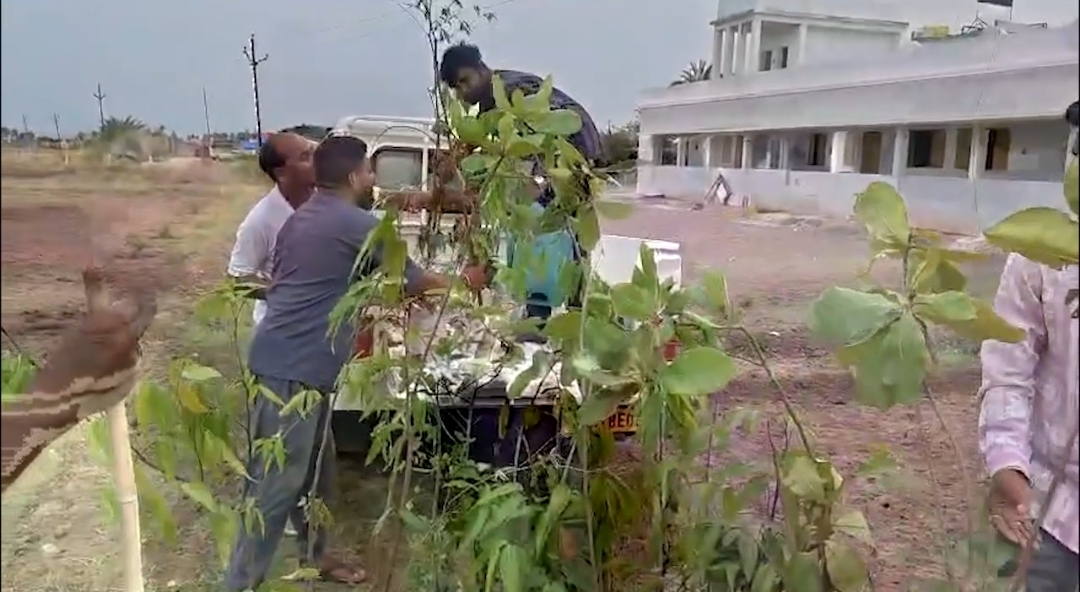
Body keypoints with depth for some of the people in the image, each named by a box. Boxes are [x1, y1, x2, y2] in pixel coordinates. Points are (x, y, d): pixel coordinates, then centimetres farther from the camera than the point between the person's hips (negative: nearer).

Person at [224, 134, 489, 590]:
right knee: (276, 480, -4)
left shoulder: (301, 219, 16)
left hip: (286, 360, 10)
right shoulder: (357, 224, -10)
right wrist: (462, 281, 19)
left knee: (315, 466, 19)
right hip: (294, 369, -10)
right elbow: (410, 279, 1)